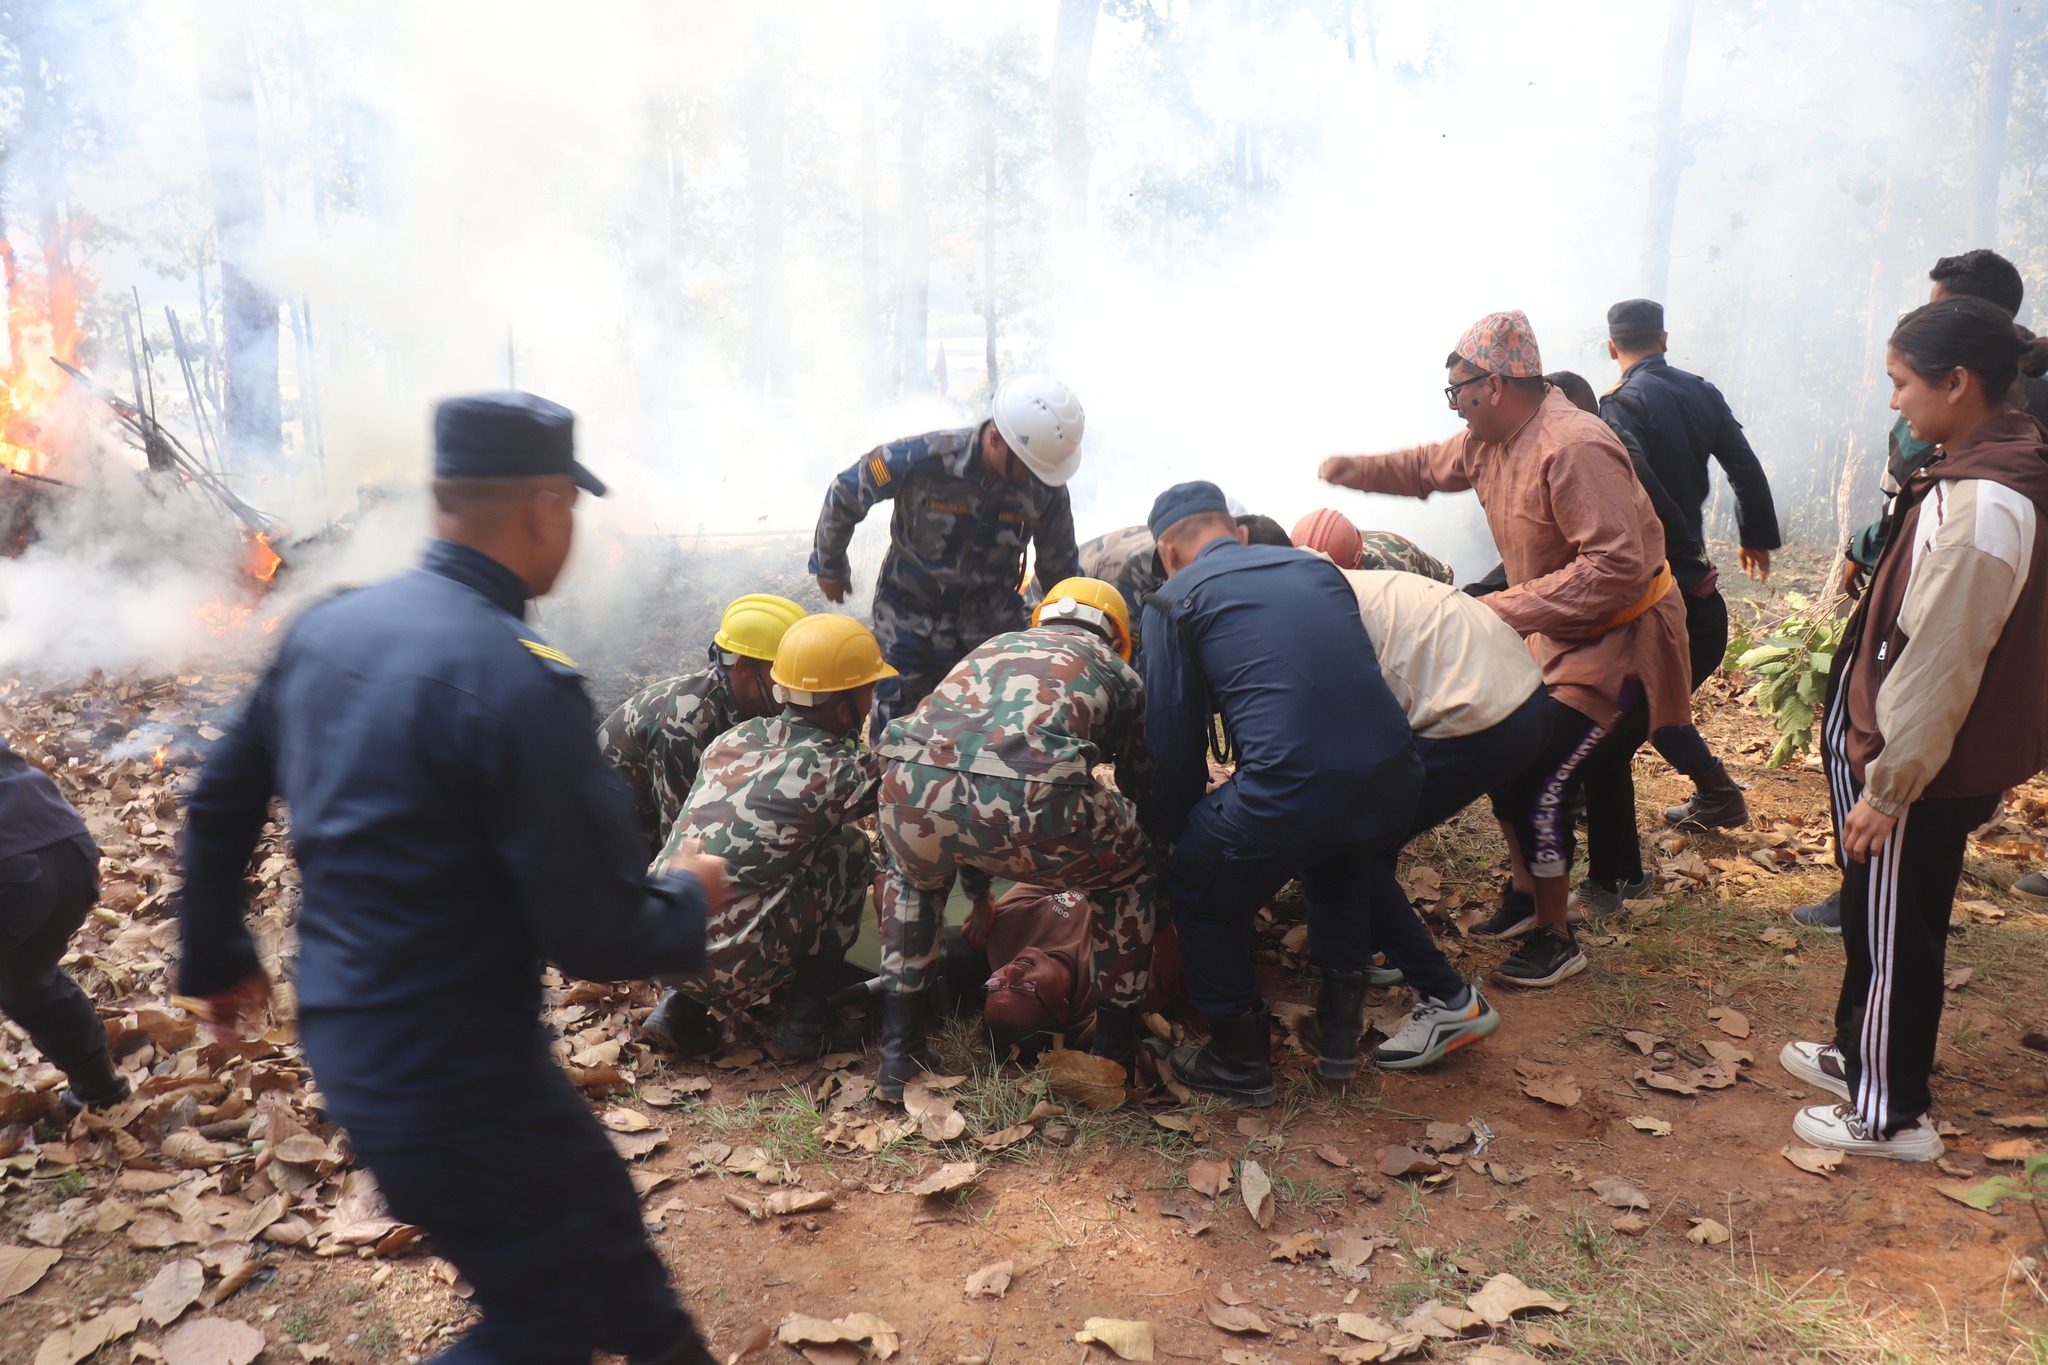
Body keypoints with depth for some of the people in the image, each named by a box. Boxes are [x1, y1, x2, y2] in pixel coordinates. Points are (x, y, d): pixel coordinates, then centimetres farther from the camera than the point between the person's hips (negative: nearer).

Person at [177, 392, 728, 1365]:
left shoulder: (326, 628, 0)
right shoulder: (519, 681, -26)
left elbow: (219, 806, 12)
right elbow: (597, 939, -23)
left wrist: (219, 957, 26)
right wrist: (691, 896, -3)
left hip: (341, 1031, 9)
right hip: (451, 1078, -9)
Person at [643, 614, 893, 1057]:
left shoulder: (734, 737, 10)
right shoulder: (843, 770, -7)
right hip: (731, 968, -6)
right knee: (852, 849, 9)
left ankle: (680, 1006, 17)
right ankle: (807, 1023, 10)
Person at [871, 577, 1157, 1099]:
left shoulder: (993, 645, 40)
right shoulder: (1118, 672, 31)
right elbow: (1143, 791, 38)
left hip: (912, 793, 4)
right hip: (1029, 801, -3)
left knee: (911, 873, 40)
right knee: (1131, 872, 29)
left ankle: (898, 1055, 35)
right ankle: (1114, 1053, 32)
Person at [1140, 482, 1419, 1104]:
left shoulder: (1174, 601, 9)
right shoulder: (1314, 568, 23)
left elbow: (1173, 738, 8)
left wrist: (1169, 834, 24)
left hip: (1294, 792, -6)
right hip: (1393, 783, 6)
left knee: (1201, 896, 22)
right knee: (1340, 865, 39)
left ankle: (1241, 1061, 29)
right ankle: (1341, 1023, 44)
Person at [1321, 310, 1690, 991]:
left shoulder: (1572, 448, -29)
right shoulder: (1492, 439, 1)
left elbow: (1615, 568, -33)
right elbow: (1430, 467, 20)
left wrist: (1504, 610, -32)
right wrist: (1350, 469, 6)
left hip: (1623, 643, -9)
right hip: (1565, 636, 9)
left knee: (1539, 781, -11)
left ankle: (1555, 939, 8)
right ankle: (1532, 895, 31)